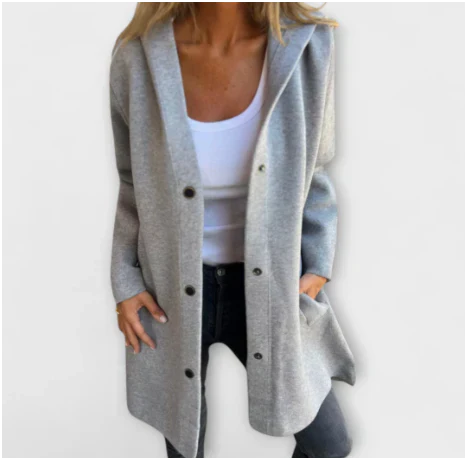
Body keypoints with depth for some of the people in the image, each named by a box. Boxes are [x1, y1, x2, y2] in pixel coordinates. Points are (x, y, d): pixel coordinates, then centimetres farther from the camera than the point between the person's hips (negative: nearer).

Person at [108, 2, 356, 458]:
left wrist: (318, 267, -5)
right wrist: (125, 282, -2)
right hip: (171, 287, 0)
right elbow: (133, 182, 0)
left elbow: (312, 170, 0)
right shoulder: (138, 56, -14)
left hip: (265, 282, 1)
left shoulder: (306, 45, -14)